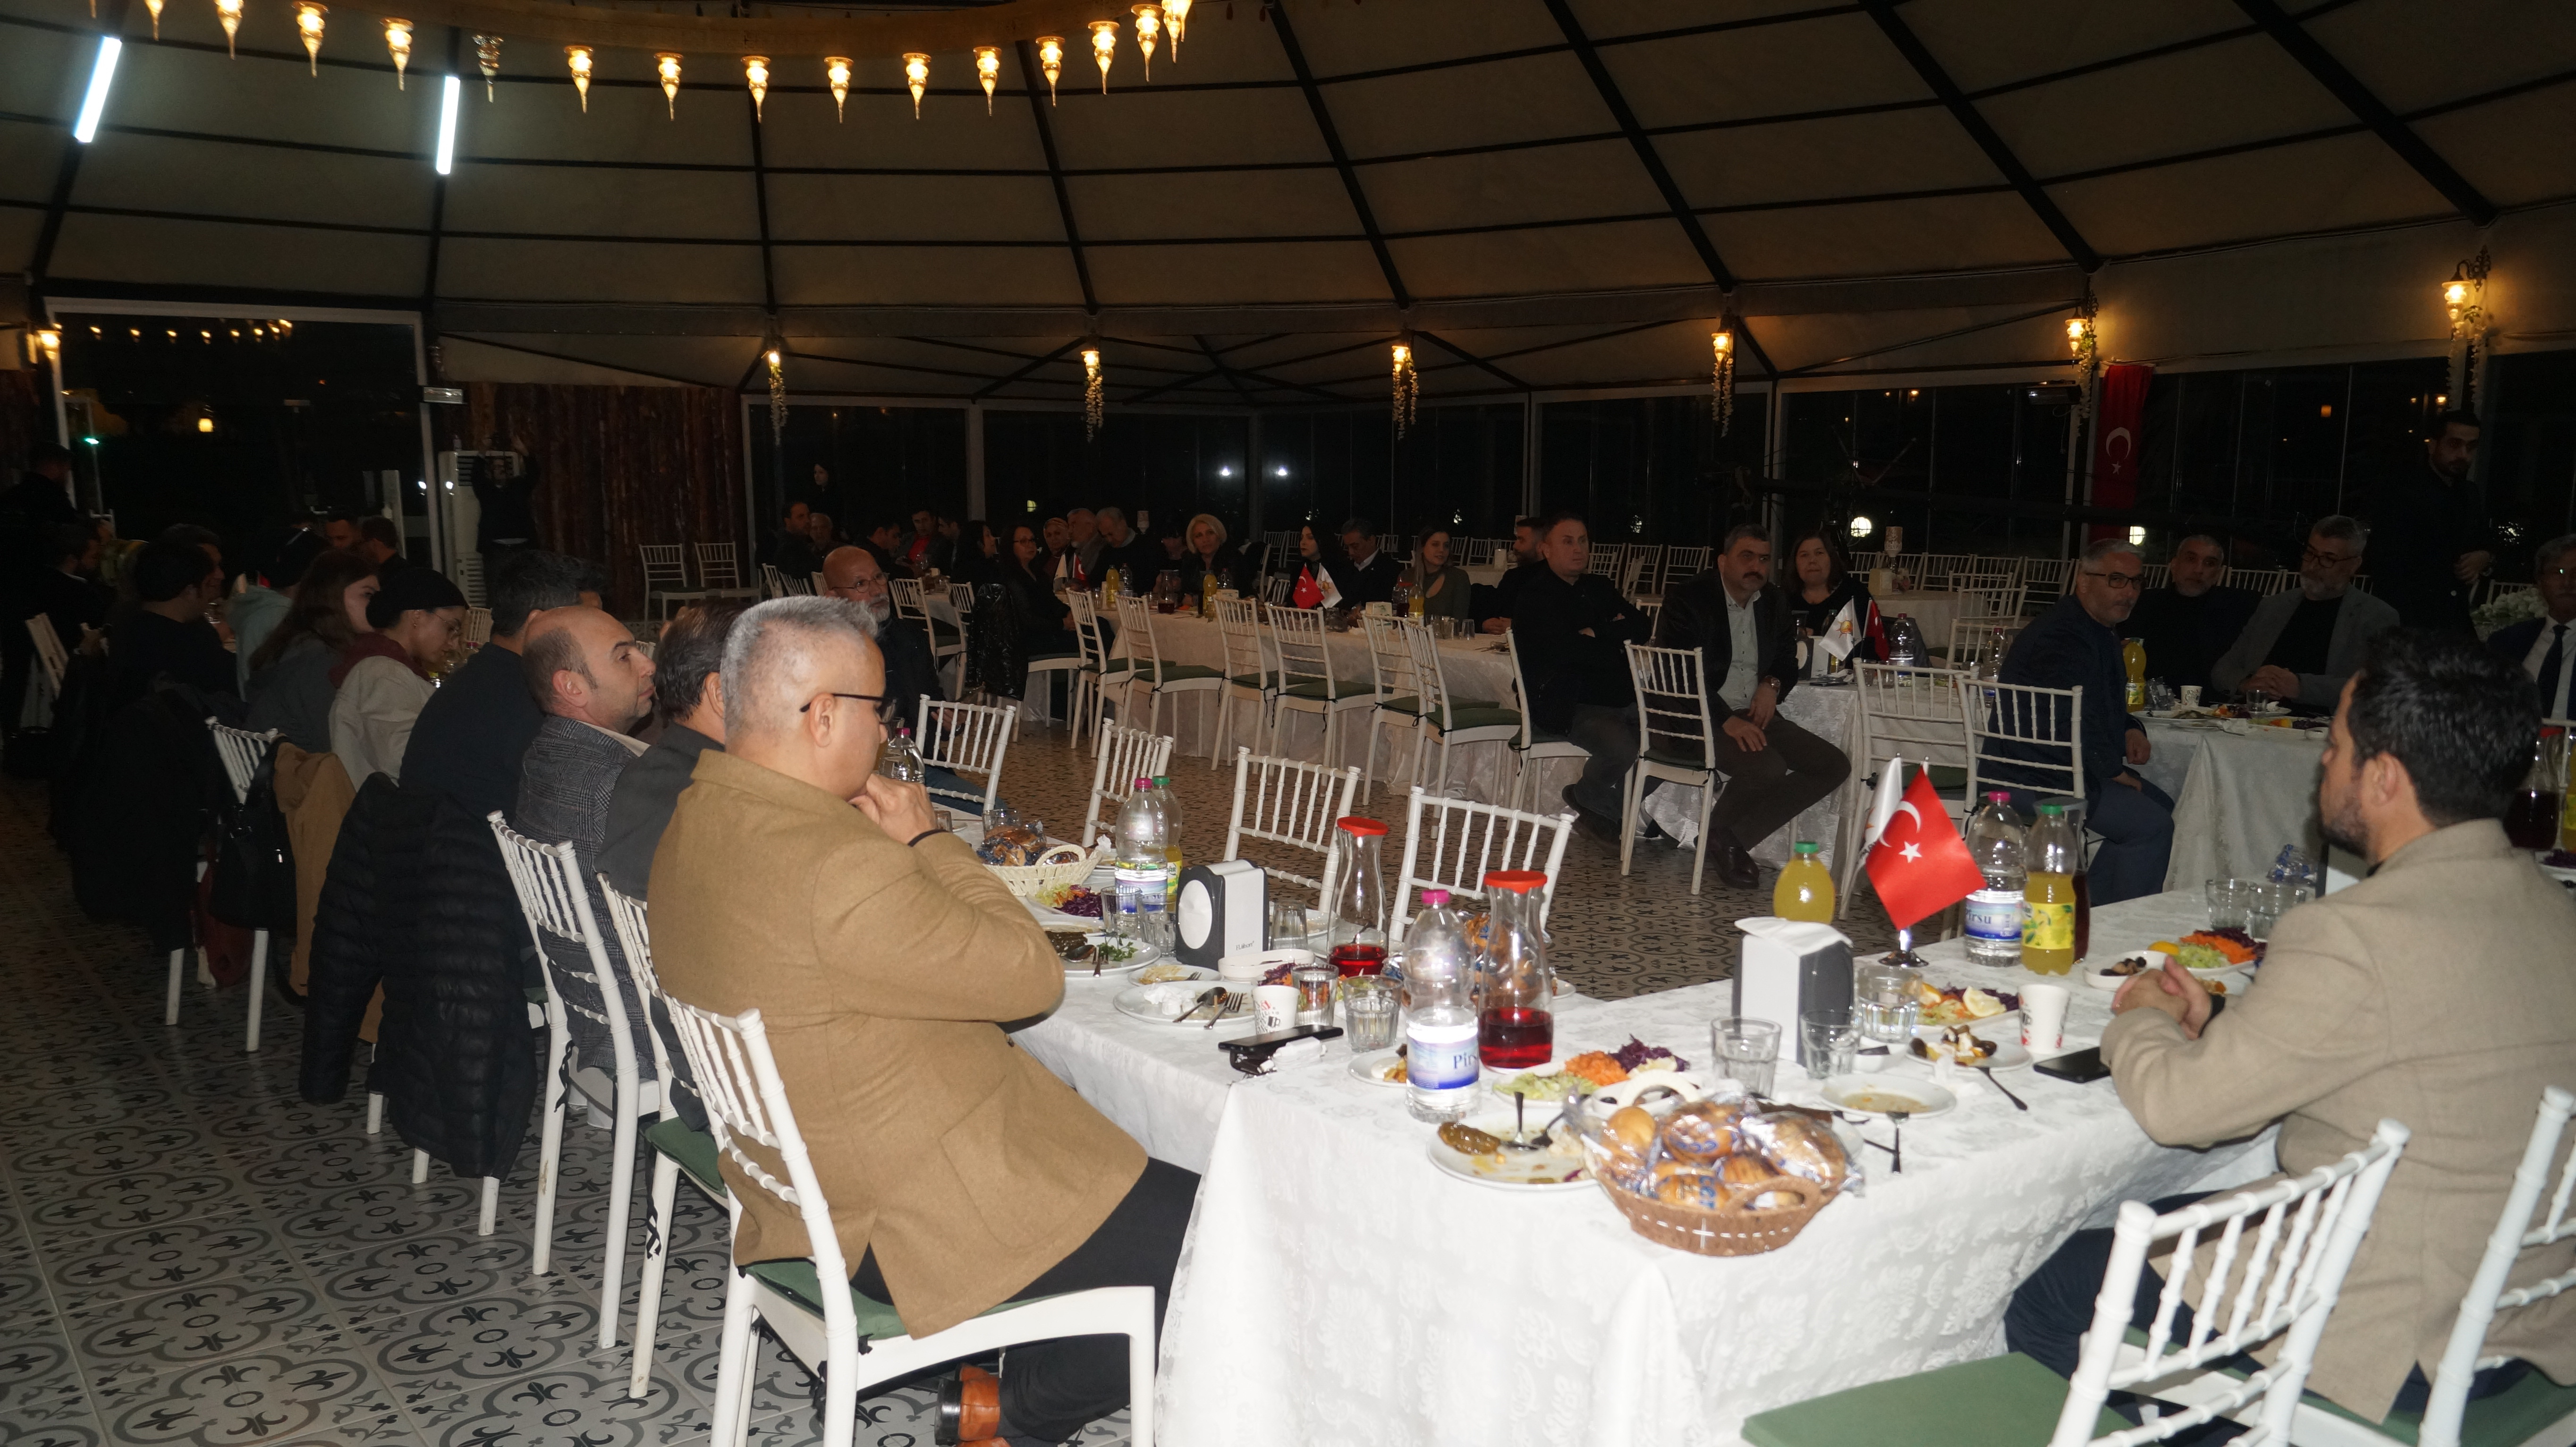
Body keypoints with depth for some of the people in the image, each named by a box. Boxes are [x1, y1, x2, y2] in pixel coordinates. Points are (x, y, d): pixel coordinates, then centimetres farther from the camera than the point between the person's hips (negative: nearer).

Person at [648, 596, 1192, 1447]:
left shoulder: (699, 814, 3)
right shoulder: (835, 866, -30)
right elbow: (1033, 975, -20)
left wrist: (893, 842, 1)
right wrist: (928, 841, -12)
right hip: (909, 1214, -10)